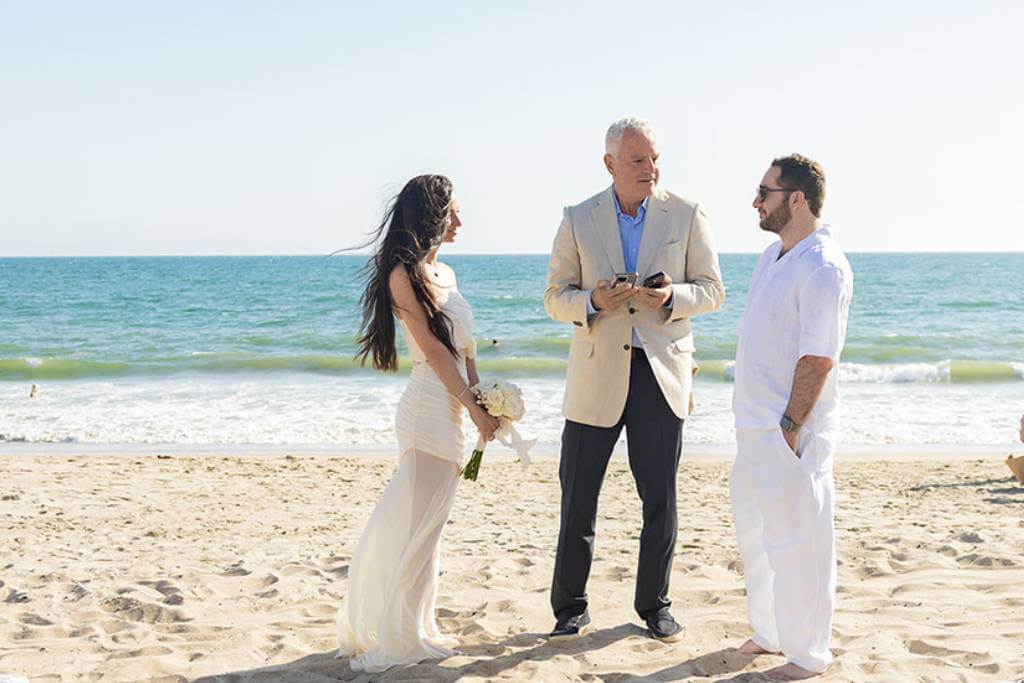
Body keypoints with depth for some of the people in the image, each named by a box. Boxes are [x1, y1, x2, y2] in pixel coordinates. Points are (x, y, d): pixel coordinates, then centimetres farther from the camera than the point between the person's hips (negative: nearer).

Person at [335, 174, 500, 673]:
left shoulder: (444, 272, 16)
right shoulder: (404, 274, -11)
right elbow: (433, 349, -15)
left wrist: (483, 399, 7)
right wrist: (475, 408, -14)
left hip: (455, 406, 9)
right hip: (432, 404, -9)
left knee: (424, 521, 15)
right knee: (418, 523, -2)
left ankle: (410, 627, 27)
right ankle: (397, 637, 9)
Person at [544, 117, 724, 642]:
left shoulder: (687, 216, 2)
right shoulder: (578, 220, 3)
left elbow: (712, 290, 4)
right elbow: (555, 297, 4)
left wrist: (672, 297, -17)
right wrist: (593, 302, -17)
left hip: (661, 370, 0)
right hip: (596, 374, 0)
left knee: (660, 498, 7)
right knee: (577, 495, 4)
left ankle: (654, 604, 24)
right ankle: (570, 608, 19)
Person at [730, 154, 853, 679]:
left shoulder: (823, 268, -17)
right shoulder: (772, 256, 13)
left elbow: (818, 359, -21)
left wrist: (790, 428, -21)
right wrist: (755, 420, 16)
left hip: (791, 431, -9)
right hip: (755, 425, 9)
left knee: (796, 544, 1)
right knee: (755, 533, 19)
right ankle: (770, 632, 34)